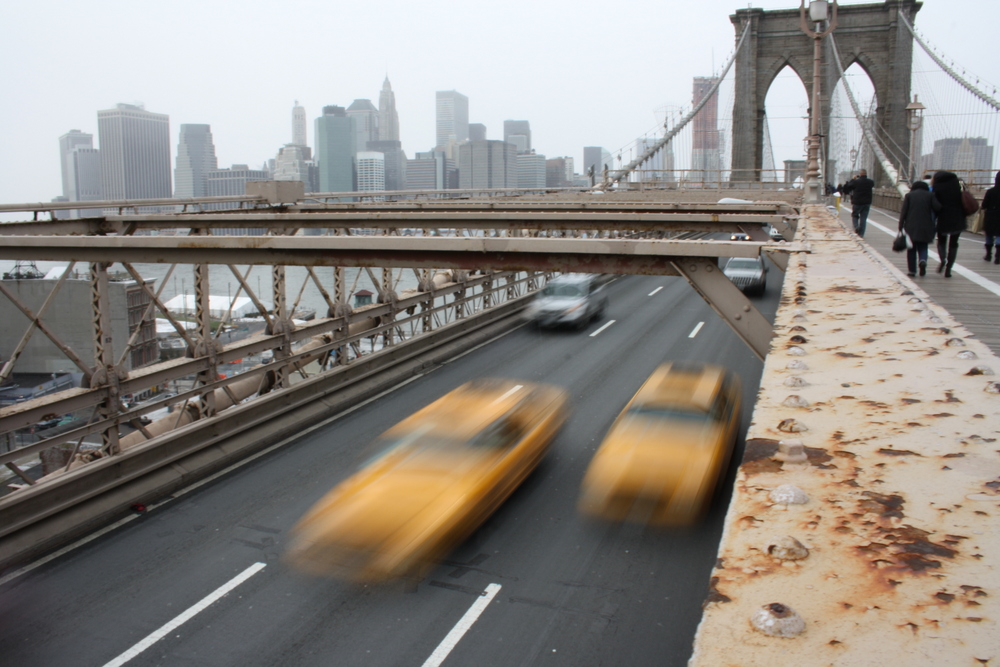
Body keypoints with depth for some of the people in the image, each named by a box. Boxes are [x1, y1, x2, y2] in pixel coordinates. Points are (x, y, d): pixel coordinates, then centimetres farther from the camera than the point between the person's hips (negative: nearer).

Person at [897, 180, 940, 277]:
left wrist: (901, 226, -1)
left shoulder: (909, 195, 4)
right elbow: (938, 208, -6)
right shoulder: (929, 195, 5)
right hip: (925, 228, 1)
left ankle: (912, 270, 6)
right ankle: (923, 260, -20)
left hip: (911, 226, 0)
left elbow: (903, 212, -2)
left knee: (911, 249, 8)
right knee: (923, 247, 11)